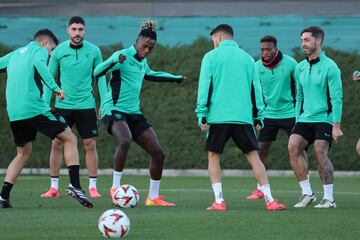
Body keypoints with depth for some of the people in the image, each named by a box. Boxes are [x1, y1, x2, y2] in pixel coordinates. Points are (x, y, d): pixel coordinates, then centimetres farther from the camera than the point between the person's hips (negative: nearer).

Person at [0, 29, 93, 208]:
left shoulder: (15, 54, 24)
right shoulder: (39, 50, 4)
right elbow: (39, 63, -18)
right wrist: (55, 87, -24)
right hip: (35, 108, -7)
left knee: (23, 154, 21)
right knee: (70, 140, 3)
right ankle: (75, 185, -11)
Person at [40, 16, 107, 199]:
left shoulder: (94, 51, -2)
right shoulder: (59, 51, -1)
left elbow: (100, 78, 5)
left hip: (86, 105, 0)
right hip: (63, 105, 0)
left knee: (90, 145, -2)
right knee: (57, 144, -1)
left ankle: (93, 187, 6)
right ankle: (54, 187, 7)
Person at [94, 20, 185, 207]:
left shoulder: (143, 61, 15)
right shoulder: (123, 56, -9)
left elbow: (150, 74, 39)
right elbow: (97, 72, -21)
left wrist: (175, 78, 43)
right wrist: (114, 61, -37)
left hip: (133, 113, 8)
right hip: (114, 110, -8)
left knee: (158, 154, 1)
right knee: (125, 140, -38)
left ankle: (153, 197, 15)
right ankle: (115, 187, -26)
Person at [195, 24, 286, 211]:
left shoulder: (211, 57, 3)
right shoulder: (247, 58, 13)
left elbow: (205, 87, -3)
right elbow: (255, 89, 12)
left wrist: (202, 115, -2)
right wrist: (259, 117, 14)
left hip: (218, 116, -2)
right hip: (243, 117, 3)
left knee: (213, 156, 9)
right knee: (253, 156, 4)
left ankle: (219, 201, -2)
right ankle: (269, 200, -4)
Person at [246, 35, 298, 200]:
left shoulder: (289, 63, -10)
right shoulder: (257, 67, -3)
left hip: (289, 111, -3)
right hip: (268, 113, 3)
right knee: (262, 149, 0)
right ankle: (260, 189, 11)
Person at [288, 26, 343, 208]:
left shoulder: (330, 67, -8)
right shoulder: (300, 68, 12)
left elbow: (337, 98, -11)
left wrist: (336, 126, -16)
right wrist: (297, 121, 16)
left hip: (324, 118, -6)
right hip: (305, 118, 6)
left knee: (320, 153, -17)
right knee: (293, 147, -14)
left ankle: (329, 198, -6)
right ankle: (307, 193, -6)